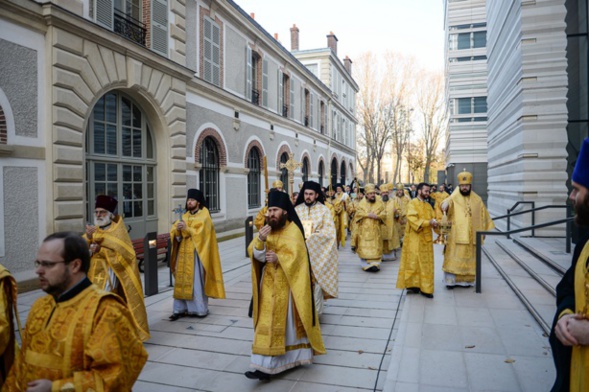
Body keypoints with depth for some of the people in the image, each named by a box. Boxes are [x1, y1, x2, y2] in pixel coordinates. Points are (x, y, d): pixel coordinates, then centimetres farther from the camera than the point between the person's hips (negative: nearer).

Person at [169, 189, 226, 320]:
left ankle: (200, 309, 5)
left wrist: (186, 228, -21)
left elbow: (200, 233, -15)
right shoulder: (185, 215, 14)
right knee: (181, 281, 4)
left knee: (196, 282, -3)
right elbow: (174, 233, 8)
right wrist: (177, 230, -13)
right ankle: (180, 309, 10)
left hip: (196, 254, -6)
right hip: (183, 253, 6)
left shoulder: (204, 216, -3)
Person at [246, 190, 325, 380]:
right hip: (269, 283, 5)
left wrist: (278, 258, -34)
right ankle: (265, 365, 14)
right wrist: (260, 240, -27)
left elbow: (294, 256, -18)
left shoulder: (293, 230, -10)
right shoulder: (266, 229, 5)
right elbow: (256, 255, -7)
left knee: (289, 320, 6)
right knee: (268, 323, 7)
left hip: (287, 284, -4)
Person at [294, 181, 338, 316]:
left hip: (316, 253, -2)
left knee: (315, 283, 0)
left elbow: (329, 232, -7)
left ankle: (314, 312, 13)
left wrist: (311, 238, -16)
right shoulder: (297, 209, 7)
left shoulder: (324, 210, 0)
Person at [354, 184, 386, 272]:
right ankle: (365, 264, 6)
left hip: (375, 230, 0)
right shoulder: (361, 203, 6)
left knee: (375, 246, -5)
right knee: (365, 246, -1)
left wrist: (376, 216, -18)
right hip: (364, 229, 0)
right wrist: (367, 215, -15)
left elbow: (383, 214, 0)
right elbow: (358, 214, -3)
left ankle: (375, 264, -6)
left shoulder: (379, 203, 6)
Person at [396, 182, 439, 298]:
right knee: (413, 262, -4)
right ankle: (412, 284, 5)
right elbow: (412, 219, -18)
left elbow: (433, 218, 12)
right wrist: (428, 222, -25)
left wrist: (435, 223, -12)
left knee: (426, 264, 6)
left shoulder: (428, 205, 16)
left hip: (426, 238, 7)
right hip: (415, 238, -6)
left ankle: (425, 287, 11)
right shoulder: (412, 203, -6)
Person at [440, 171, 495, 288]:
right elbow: (448, 201, -26)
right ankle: (451, 280, 3)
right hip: (456, 235, -3)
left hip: (472, 235, 3)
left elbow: (483, 215, 15)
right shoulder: (454, 198, -2)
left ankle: (466, 280, 18)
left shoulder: (477, 200, 9)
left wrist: (485, 229, 12)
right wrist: (445, 204, -49)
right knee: (454, 257, -3)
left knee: (469, 258, 8)